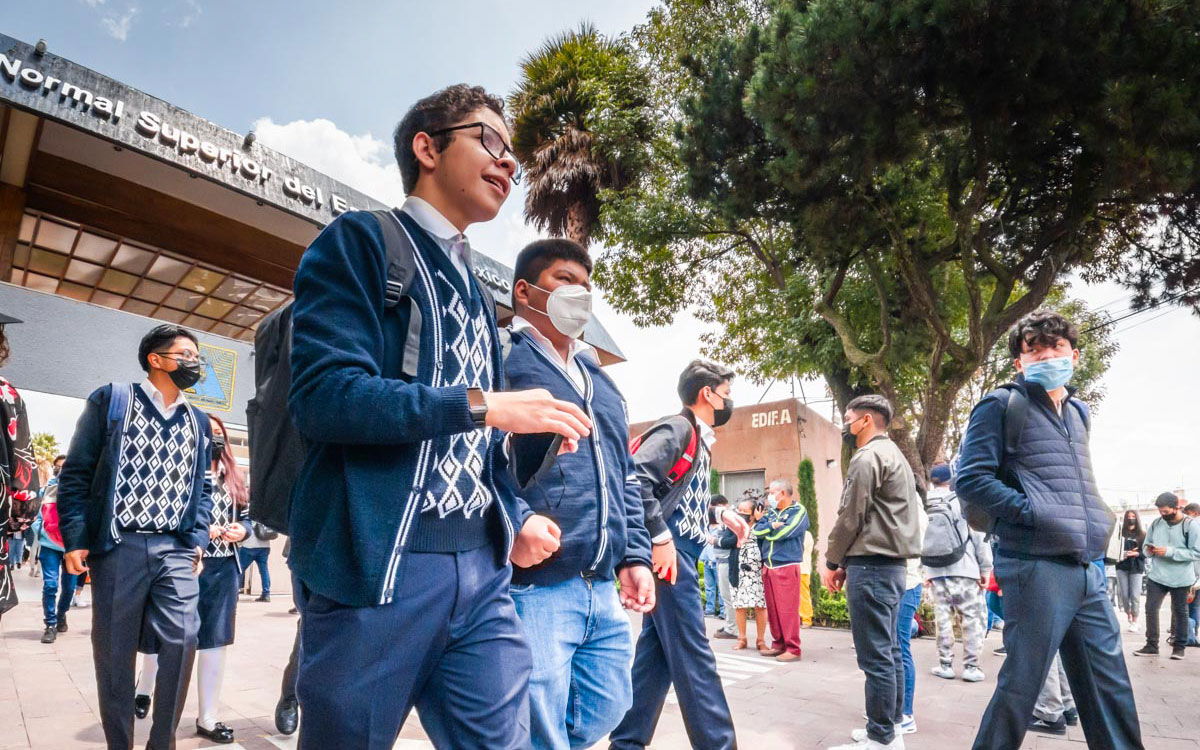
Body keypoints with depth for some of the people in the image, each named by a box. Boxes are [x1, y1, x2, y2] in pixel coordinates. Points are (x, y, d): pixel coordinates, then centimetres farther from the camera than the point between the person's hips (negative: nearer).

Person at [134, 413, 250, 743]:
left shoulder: (233, 478, 12)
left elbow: (247, 517, 16)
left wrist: (241, 530, -5)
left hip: (224, 569, 4)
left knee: (215, 642, 8)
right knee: (164, 636, 10)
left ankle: (207, 719, 20)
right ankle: (144, 690, 42)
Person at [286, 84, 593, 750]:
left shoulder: (477, 294, 20)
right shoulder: (360, 242, -2)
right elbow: (321, 395, -16)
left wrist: (516, 515, 5)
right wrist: (480, 404, -17)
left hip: (482, 573, 7)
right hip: (376, 568, -6)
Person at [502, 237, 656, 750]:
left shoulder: (598, 377, 21)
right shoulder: (502, 357, -4)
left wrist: (634, 556, 15)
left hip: (604, 590, 8)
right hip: (533, 587, -8)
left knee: (607, 708, 17)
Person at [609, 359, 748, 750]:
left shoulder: (700, 439, 19)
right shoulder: (677, 428, -11)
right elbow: (635, 477, -24)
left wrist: (721, 515, 17)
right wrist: (660, 538, -25)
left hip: (679, 554, 10)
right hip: (667, 554, -10)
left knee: (656, 652, 13)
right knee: (693, 656, -3)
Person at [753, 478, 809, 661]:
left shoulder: (798, 511, -4)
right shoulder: (771, 511, 15)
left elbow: (782, 533, -16)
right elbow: (757, 530, 4)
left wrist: (766, 531, -1)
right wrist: (772, 526, -12)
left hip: (787, 566, -7)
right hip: (768, 566, 7)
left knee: (788, 609, -6)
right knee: (772, 608, 11)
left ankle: (793, 648, -1)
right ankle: (779, 644, 20)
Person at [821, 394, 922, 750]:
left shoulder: (868, 456, -11)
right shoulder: (895, 455, 20)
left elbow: (850, 517, -14)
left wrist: (832, 562, -1)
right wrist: (848, 562, 18)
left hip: (872, 565, -10)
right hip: (893, 563, 10)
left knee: (875, 656, -6)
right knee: (888, 651, 13)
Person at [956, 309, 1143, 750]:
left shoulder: (1077, 412, 19)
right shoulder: (1002, 406, -3)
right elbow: (970, 480, -12)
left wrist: (1098, 524, 13)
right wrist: (1036, 513, -16)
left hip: (1087, 570, 7)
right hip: (1036, 567, -7)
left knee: (1111, 686, 12)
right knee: (1021, 686, -2)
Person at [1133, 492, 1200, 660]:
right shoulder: (1156, 523, 3)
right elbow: (1145, 544, 13)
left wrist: (1169, 551, -22)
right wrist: (1148, 550, -10)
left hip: (1180, 578, -3)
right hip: (1157, 576, 3)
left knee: (1180, 612, 10)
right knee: (1151, 609, 1)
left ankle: (1180, 646, 23)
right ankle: (1151, 645, 10)